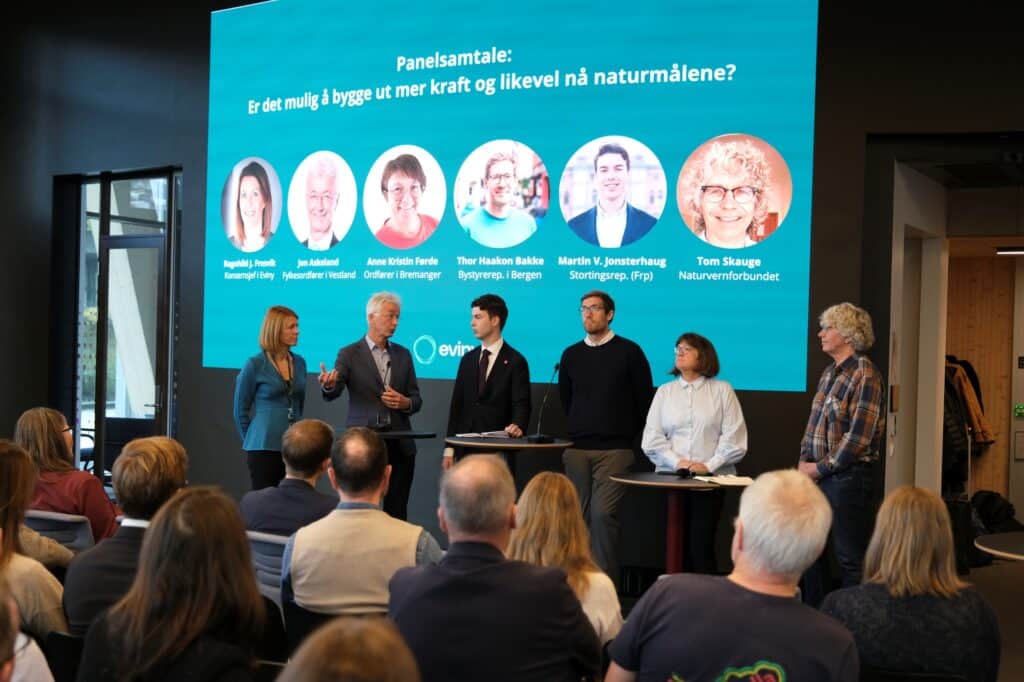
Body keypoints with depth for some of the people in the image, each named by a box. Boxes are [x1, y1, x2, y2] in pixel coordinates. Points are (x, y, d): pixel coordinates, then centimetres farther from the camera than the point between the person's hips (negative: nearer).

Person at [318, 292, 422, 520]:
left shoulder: (403, 354, 13)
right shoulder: (350, 354, 0)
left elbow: (416, 400, 14)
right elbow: (331, 394, -13)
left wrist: (405, 403, -9)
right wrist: (329, 384, -36)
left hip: (399, 443, 3)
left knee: (397, 510, 5)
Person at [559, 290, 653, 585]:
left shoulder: (628, 351, -1)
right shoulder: (571, 354, 9)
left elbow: (644, 399, 3)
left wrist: (631, 438, 6)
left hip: (615, 449, -4)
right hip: (577, 449, 4)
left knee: (604, 513, -12)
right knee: (580, 514, 5)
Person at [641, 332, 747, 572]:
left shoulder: (722, 390, 5)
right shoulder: (665, 391, 13)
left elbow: (733, 436, -1)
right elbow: (652, 437, 5)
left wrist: (709, 465, -12)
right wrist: (676, 462, -9)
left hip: (710, 480, -2)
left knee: (701, 546, -8)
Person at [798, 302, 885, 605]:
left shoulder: (865, 375, -13)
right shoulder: (829, 373, 14)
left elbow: (859, 436, -18)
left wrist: (821, 467, -12)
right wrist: (804, 462, 5)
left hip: (848, 476, -9)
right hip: (818, 475, 9)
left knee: (849, 557, 0)